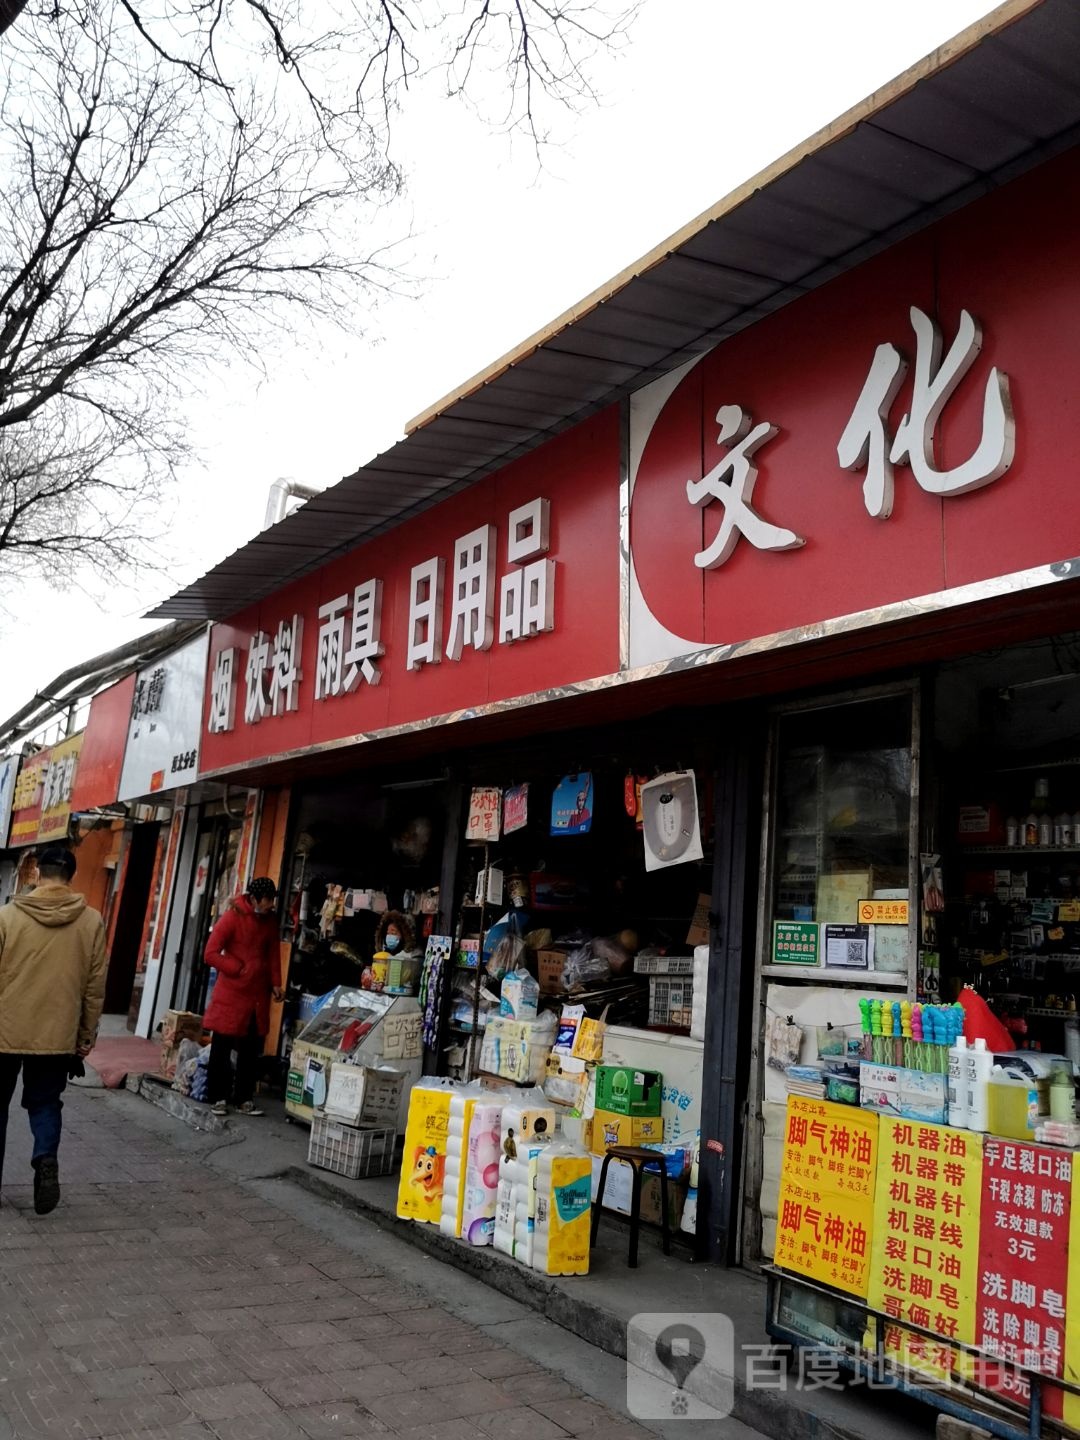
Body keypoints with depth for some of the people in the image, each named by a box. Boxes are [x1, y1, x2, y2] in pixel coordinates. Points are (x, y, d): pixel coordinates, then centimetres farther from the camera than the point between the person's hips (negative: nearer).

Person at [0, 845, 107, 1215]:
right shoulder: (92, 922, -4)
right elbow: (95, 985, 0)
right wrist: (87, 1034, 10)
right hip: (58, 1034, 1)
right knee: (45, 1103, 14)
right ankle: (46, 1159, -9)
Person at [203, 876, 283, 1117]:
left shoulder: (269, 921, 7)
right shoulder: (232, 918, -11)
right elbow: (211, 953, -13)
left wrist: (275, 982, 7)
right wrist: (239, 969, -13)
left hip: (258, 994, 5)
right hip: (231, 993, -5)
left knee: (251, 1050, 9)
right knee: (222, 1048, 4)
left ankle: (244, 1099, 17)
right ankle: (218, 1098, 15)